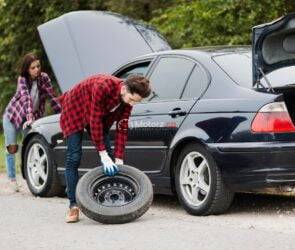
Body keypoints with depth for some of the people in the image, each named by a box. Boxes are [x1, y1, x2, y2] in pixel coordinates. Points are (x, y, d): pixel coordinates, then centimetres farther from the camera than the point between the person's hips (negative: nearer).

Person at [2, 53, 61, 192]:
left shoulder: (44, 78, -14)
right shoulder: (22, 80, -21)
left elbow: (52, 97, -12)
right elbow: (26, 98, -35)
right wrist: (29, 118, -47)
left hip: (32, 117, 2)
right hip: (12, 116, -2)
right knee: (12, 148, -2)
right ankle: (12, 179, 10)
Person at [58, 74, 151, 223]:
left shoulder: (128, 98, -19)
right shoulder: (103, 87, -39)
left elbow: (122, 128, -13)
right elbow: (95, 121, -35)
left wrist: (118, 159, -16)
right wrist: (103, 154, -33)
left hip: (100, 116, 6)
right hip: (74, 111, -6)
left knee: (109, 157, -3)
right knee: (74, 158, -13)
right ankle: (73, 206, -11)